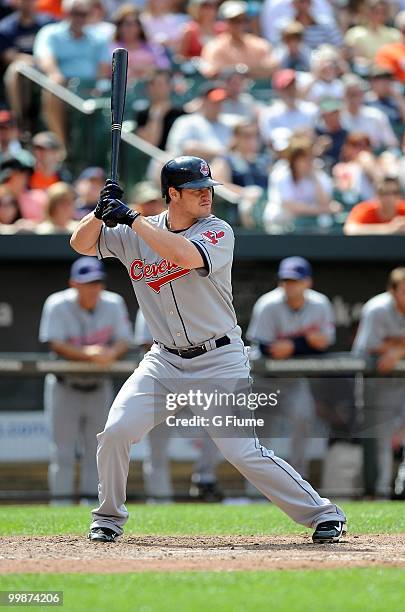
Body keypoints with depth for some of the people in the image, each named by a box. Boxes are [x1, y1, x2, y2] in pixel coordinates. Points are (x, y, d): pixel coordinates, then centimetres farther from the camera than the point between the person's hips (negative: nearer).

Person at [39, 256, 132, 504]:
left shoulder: (114, 304, -3)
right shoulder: (58, 305, -14)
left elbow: (124, 341, -5)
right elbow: (55, 344, -20)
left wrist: (110, 354, -28)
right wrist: (87, 354, -36)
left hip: (99, 387, 3)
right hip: (65, 387, -3)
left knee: (98, 448, 5)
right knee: (63, 450, -4)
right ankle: (62, 506, -1)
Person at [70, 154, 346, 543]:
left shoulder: (218, 232, -10)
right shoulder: (137, 234, 3)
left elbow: (186, 255, -30)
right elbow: (81, 243, 7)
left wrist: (132, 219, -26)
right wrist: (101, 211, -13)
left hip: (220, 362, -4)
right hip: (164, 362, 4)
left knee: (243, 450, -12)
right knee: (115, 431, -11)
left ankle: (323, 514, -1)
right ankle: (108, 517, 11)